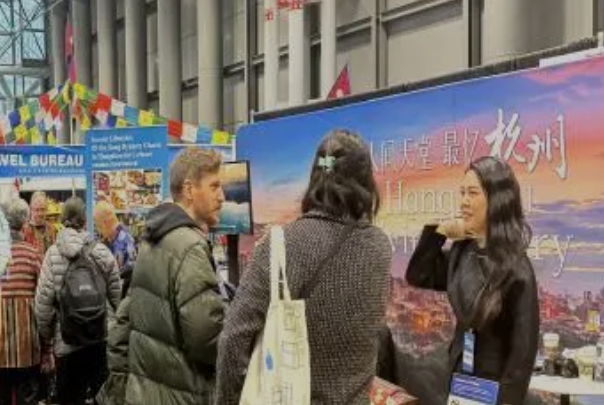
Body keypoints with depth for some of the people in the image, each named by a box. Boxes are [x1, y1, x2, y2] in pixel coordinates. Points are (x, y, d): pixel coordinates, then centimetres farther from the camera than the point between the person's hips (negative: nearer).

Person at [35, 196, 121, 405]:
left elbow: (44, 301, -8)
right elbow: (116, 295, 0)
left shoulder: (53, 254, -6)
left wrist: (46, 334, 8)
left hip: (67, 340, -1)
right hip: (100, 337, 1)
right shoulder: (102, 251, -3)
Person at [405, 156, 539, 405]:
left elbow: (524, 344, -17)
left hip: (494, 384, -6)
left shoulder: (515, 268, -18)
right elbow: (417, 277, 11)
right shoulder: (462, 251, 0)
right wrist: (440, 232, -1)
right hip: (459, 373, 6)